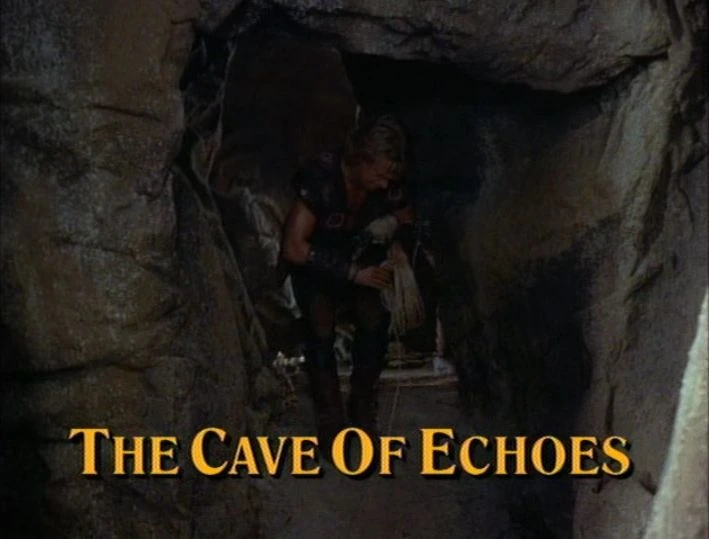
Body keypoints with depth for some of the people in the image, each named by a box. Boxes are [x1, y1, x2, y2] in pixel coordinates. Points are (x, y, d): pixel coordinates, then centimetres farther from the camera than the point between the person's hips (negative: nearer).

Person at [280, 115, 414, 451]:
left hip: (363, 254, 4)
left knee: (375, 322, -13)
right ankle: (329, 420, -4)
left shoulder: (389, 182, -20)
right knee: (321, 330, -19)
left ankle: (362, 407, 7)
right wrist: (353, 273, -34)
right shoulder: (322, 178, -34)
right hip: (315, 260, -3)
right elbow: (293, 247, -32)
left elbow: (403, 215, 3)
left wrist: (397, 242, -19)